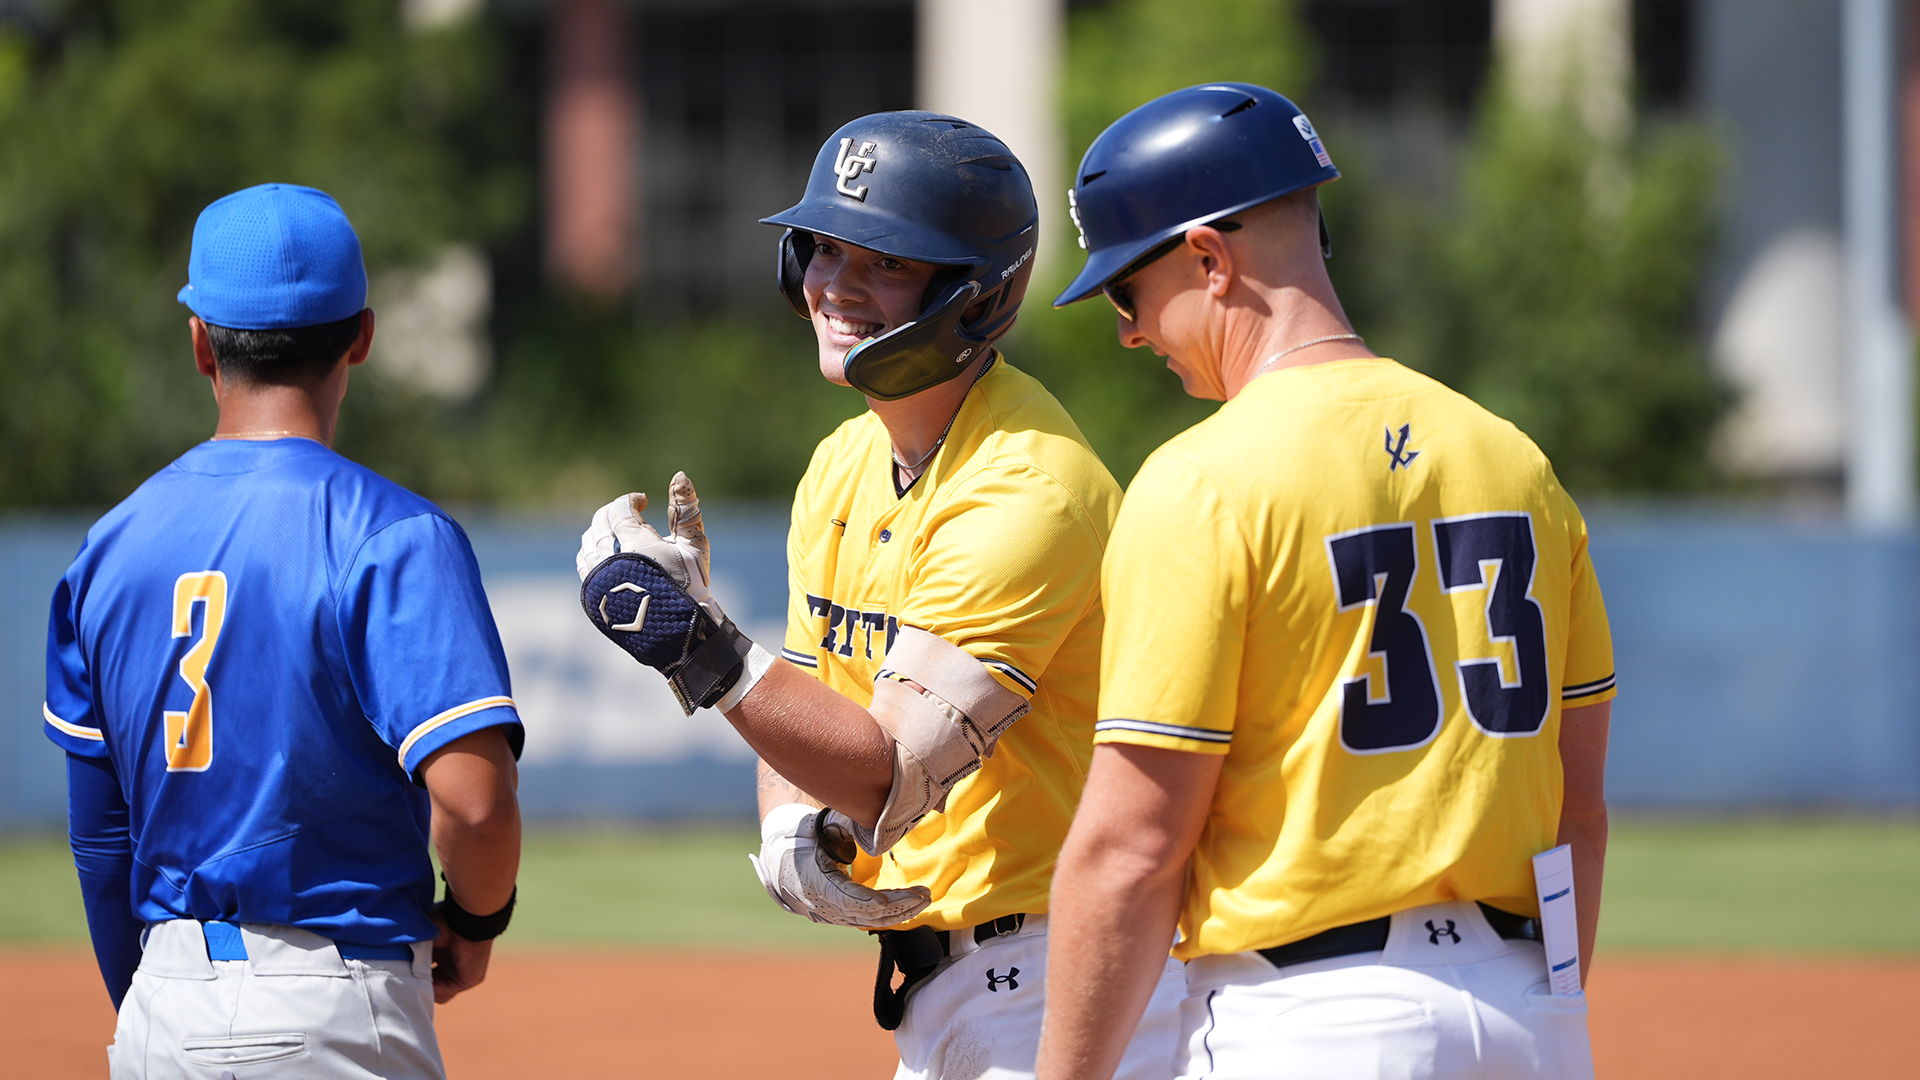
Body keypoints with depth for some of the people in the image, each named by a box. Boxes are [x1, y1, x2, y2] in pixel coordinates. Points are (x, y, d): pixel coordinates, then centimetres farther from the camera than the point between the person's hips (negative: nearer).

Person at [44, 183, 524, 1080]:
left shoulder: (112, 545, 7)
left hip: (160, 1007, 6)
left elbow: (98, 834, 13)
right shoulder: (389, 536, -11)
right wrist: (474, 921, -1)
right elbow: (473, 797, -21)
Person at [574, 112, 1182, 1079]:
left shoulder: (1028, 488, -20)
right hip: (929, 975, 9)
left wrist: (704, 652, -31)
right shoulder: (845, 465, 9)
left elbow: (899, 776, -25)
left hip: (1051, 985, -9)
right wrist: (789, 823, -6)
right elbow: (804, 708, 16)